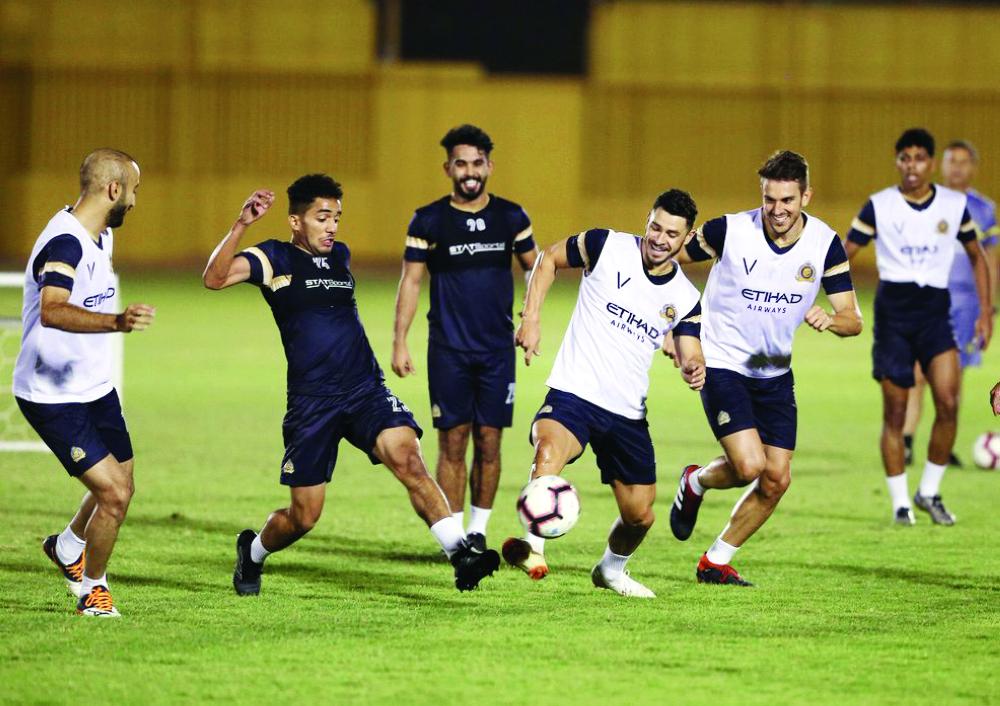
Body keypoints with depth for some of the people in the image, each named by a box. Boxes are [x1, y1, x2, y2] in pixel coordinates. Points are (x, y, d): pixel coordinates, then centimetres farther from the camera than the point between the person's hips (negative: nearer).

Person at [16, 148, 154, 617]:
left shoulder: (101, 235, 4)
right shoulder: (65, 243, -27)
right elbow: (52, 312, -47)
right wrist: (117, 322, -61)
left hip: (96, 387, 10)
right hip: (52, 398, -10)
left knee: (120, 486, 19)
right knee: (113, 494, -14)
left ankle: (68, 547, 47)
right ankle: (93, 587, 9)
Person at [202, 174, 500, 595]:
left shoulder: (340, 256, 16)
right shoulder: (275, 260, -2)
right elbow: (215, 278, -19)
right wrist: (242, 225, -28)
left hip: (365, 390, 4)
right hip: (311, 400, -4)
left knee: (408, 460, -23)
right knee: (304, 517, 2)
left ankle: (460, 554, -32)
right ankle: (253, 551, 33)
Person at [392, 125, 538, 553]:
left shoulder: (510, 217, 4)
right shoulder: (429, 221, -2)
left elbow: (534, 268, 14)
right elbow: (410, 281, 0)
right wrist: (399, 342, -7)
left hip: (497, 349, 2)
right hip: (448, 351, -2)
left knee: (489, 442, 2)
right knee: (453, 443, -3)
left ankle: (478, 530, 13)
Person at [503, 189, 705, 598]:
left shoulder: (684, 298, 5)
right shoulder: (608, 247, -5)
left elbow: (691, 356, 1)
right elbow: (550, 258, 7)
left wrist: (694, 369, -24)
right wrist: (531, 317, -4)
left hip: (628, 414, 4)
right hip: (572, 395, -4)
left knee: (639, 516, 10)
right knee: (548, 453, -38)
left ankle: (611, 570, 39)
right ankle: (533, 547, -44)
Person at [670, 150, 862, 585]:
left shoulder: (825, 244, -8)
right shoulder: (730, 231, -17)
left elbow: (853, 319, -7)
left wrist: (830, 319, -31)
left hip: (775, 373, 4)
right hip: (722, 365, -4)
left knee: (777, 479, -1)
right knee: (749, 465, -19)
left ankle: (715, 563, 17)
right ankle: (696, 482, 16)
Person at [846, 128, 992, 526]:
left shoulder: (955, 205, 5)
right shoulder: (879, 206, 0)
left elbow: (976, 256, 17)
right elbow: (845, 253, 1)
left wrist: (986, 311, 11)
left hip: (935, 310, 1)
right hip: (892, 310, -1)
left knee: (948, 403, -13)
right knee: (894, 412, 0)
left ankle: (929, 492, 5)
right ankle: (900, 503, 12)